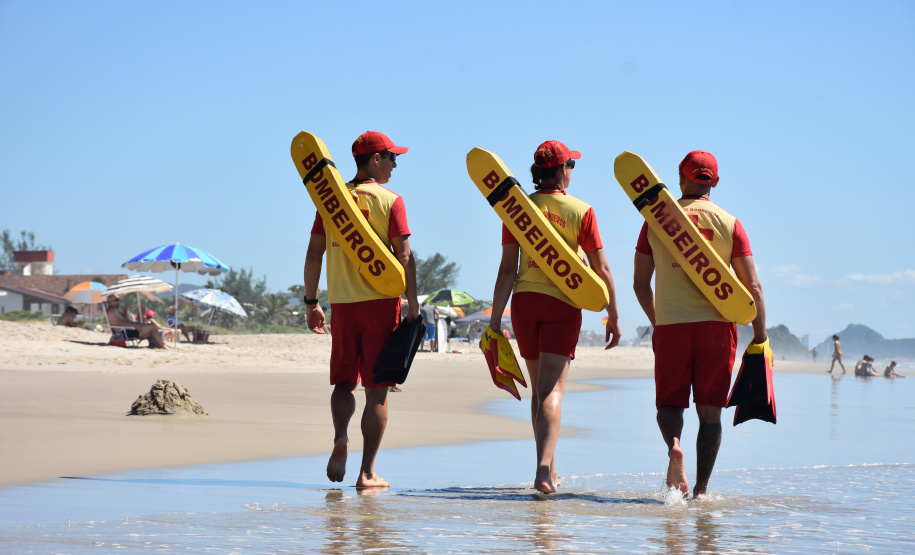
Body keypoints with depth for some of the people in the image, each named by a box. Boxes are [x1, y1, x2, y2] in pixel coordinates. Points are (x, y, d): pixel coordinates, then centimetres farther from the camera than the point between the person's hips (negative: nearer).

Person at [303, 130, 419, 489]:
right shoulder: (389, 201, -4)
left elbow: (314, 253, 7)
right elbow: (404, 256, -9)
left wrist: (310, 303, 13)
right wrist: (413, 304, -4)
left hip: (342, 303, 3)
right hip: (380, 301, -3)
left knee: (344, 381, 15)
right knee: (376, 389, 2)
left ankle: (340, 437, -13)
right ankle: (367, 472, 1)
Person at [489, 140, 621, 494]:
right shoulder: (581, 211, -4)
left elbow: (507, 268, -1)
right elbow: (601, 270, -3)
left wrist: (496, 318, 0)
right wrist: (613, 317, 5)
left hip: (524, 301, 3)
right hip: (563, 304, -3)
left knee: (539, 388, 16)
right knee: (553, 388, -7)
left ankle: (550, 470, 24)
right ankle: (544, 468, -24)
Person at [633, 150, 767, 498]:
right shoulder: (728, 223, 2)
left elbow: (640, 283, 9)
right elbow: (752, 286, -2)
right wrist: (760, 338, 3)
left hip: (670, 326, 0)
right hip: (716, 326, 0)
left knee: (669, 401, 11)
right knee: (709, 410, 7)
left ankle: (673, 444, -21)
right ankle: (701, 489, 5)